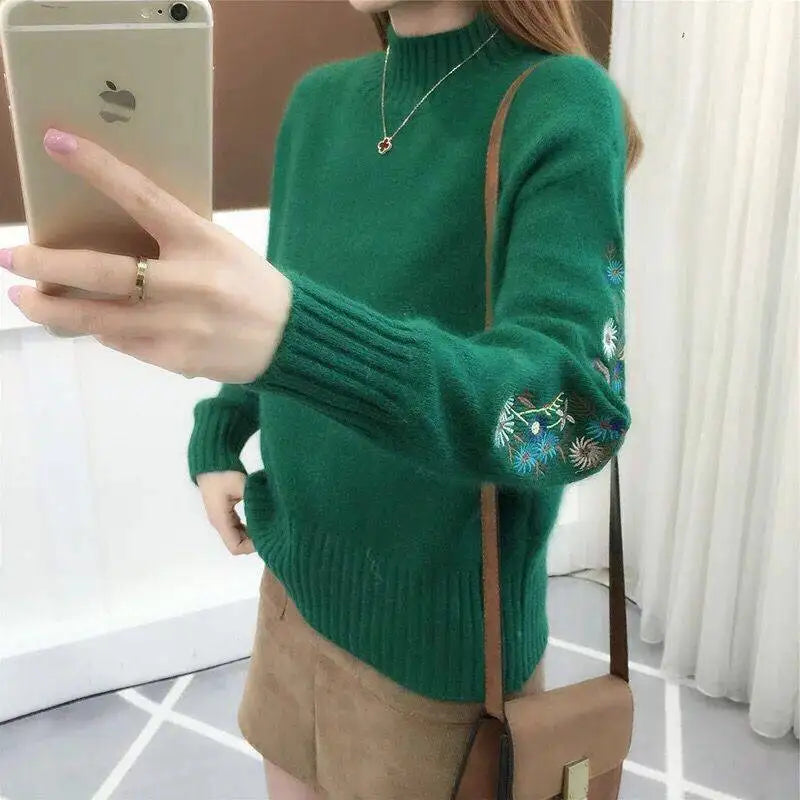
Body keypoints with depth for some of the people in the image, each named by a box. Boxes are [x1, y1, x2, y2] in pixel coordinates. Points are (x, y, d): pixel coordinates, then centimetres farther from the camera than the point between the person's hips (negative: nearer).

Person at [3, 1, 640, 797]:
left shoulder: (561, 104, -17)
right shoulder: (319, 99, 2)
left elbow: (578, 407, -29)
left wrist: (295, 331, -43)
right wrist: (216, 438, -2)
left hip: (437, 627, -5)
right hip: (297, 580, 6)